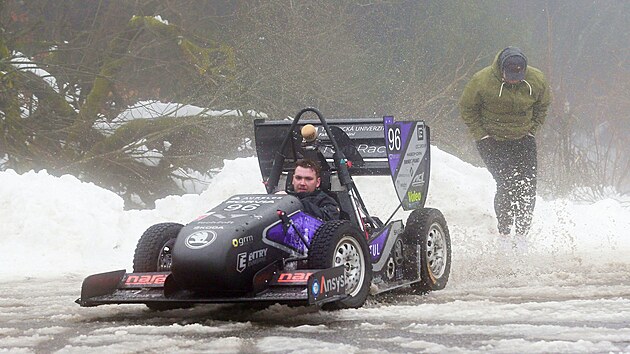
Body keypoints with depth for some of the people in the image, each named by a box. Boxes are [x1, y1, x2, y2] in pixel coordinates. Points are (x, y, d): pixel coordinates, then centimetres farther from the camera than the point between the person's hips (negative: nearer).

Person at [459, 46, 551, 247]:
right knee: (506, 185, -15)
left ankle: (521, 235, 3)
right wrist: (481, 135, -8)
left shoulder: (536, 80, -9)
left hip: (523, 140, 3)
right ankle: (504, 234, -4)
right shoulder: (482, 81, -18)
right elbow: (467, 108, -4)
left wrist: (532, 131, 3)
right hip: (492, 141, -3)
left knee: (527, 188, -6)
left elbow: (542, 106, 11)